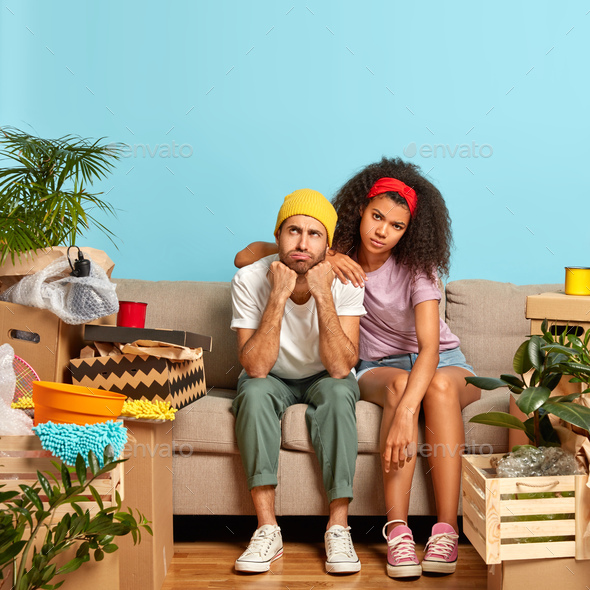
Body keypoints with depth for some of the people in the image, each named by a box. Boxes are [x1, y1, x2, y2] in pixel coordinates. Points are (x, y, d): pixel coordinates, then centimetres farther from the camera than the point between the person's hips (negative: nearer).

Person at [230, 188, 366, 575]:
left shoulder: (344, 282, -21)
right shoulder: (250, 280, -22)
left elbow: (341, 368, -30)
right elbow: (255, 368, -30)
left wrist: (323, 296, -37)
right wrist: (278, 297, -37)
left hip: (324, 379, 0)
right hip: (273, 379, 0)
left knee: (338, 391, -33)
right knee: (255, 391, -32)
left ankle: (338, 528, -29)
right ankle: (268, 530, -30)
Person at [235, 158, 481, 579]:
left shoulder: (417, 267, -14)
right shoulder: (340, 256, -6)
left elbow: (429, 347, -27)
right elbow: (247, 255, -10)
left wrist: (406, 412, -44)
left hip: (441, 362, -1)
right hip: (378, 368, 1)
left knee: (438, 385, -37)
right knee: (400, 384, -35)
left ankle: (446, 530, -38)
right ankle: (398, 531, -41)